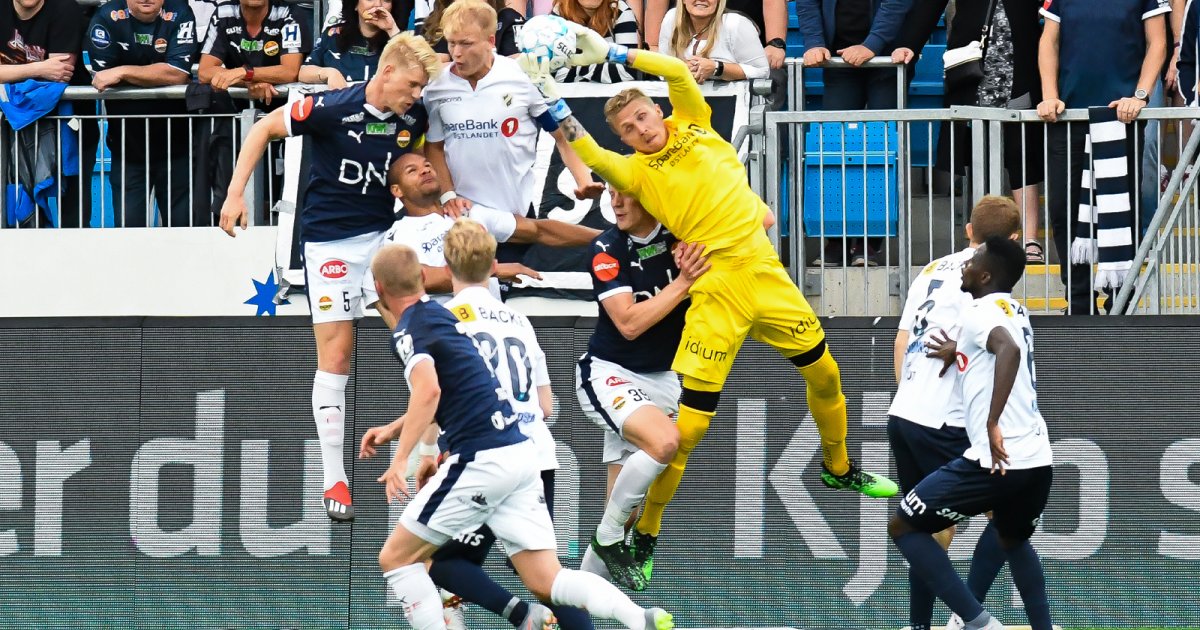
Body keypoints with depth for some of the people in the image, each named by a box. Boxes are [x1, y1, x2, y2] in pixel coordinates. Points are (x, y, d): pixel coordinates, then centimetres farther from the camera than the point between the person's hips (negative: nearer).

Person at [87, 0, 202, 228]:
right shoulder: (106, 19, -7)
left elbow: (179, 74, -19)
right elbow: (101, 79, -14)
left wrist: (123, 72, -23)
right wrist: (156, 75, -11)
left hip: (177, 141, 0)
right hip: (127, 145, 0)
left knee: (189, 223, -1)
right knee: (129, 226, -2)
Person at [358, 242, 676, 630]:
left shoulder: (409, 330, -6)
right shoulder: (439, 314, 21)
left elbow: (428, 391, -25)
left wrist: (401, 459, -26)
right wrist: (395, 429, 38)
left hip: (482, 462, -8)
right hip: (522, 452, 8)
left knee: (396, 558, 5)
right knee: (546, 581, 2)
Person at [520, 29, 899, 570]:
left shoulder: (694, 127, 8)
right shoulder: (637, 170, -2)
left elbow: (678, 72, -5)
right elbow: (592, 156, -22)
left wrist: (611, 52, -6)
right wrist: (552, 99, -25)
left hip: (767, 272, 5)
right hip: (717, 291, -4)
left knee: (824, 375, 18)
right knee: (688, 422, -12)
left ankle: (838, 469, 46)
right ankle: (643, 533, -1)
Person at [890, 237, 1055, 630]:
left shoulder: (981, 310, -6)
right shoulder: (1015, 312, 18)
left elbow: (1010, 350, -28)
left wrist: (993, 424, -32)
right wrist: (961, 351, 35)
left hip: (997, 459, -9)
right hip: (1039, 460, 9)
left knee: (903, 527, 4)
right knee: (1012, 539, 37)